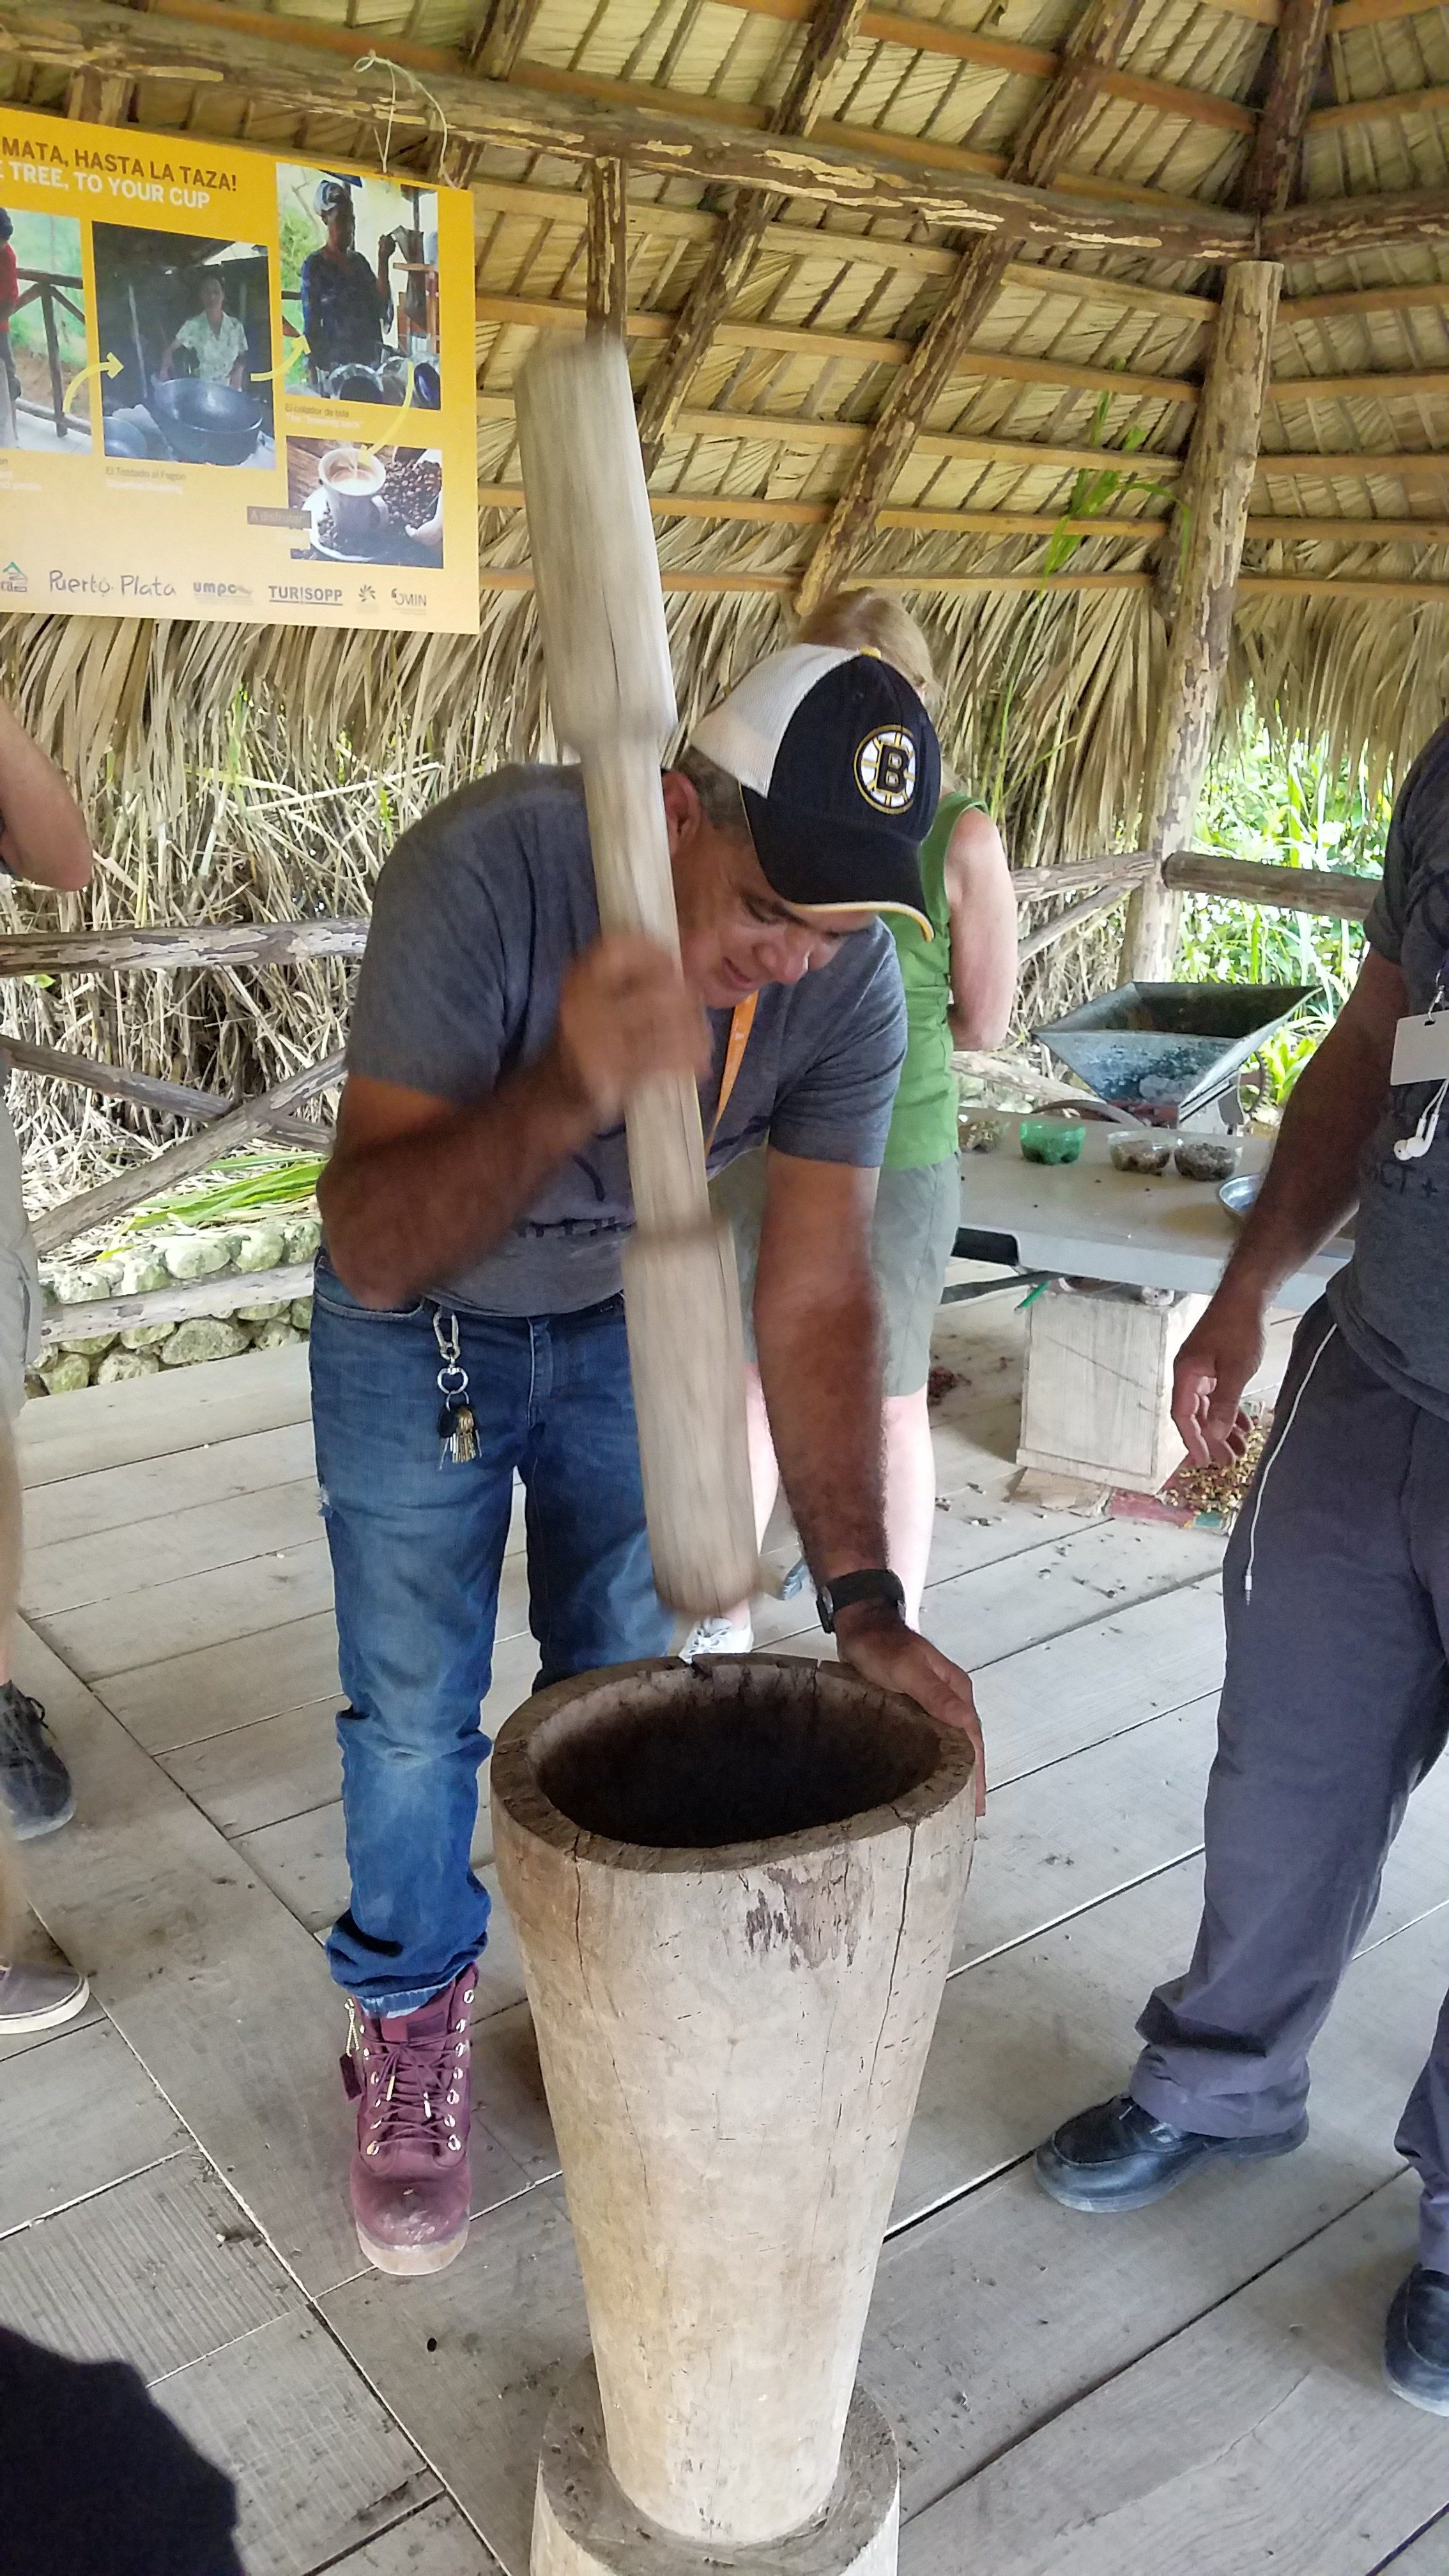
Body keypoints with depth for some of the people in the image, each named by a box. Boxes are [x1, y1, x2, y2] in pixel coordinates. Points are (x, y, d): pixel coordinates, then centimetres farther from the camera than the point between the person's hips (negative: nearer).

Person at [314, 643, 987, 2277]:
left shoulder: (852, 987, -24)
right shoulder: (485, 869, -35)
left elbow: (813, 1299, -20)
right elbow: (370, 1251, -38)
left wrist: (859, 1596, -28)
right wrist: (566, 1093, -56)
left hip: (628, 1324, 3)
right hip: (416, 1328, -2)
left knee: (624, 1678, 10)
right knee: (413, 1709, 3)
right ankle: (411, 2022, 29)